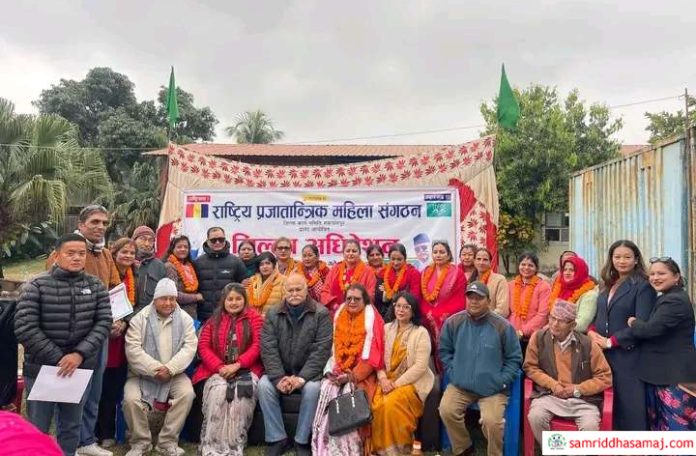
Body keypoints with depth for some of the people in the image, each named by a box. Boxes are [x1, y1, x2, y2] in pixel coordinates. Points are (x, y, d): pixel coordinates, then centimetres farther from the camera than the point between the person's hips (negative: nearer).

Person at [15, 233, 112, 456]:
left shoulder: (96, 286, 0)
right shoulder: (36, 285, -8)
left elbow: (104, 323, -4)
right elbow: (24, 328, -13)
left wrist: (79, 354, -17)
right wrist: (58, 359, -16)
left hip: (81, 367, 2)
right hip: (41, 368, -2)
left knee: (72, 426, 15)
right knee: (37, 427, 12)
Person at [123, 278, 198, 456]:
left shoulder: (185, 319, 1)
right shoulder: (140, 318, -3)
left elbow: (189, 347, -7)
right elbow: (133, 349, -12)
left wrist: (170, 369, -20)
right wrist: (155, 369, -21)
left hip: (174, 373, 1)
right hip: (142, 373, -1)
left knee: (187, 393, -24)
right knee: (131, 399, -25)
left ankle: (168, 442, -6)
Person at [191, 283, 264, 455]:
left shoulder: (254, 318, 8)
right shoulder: (214, 319, 15)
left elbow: (257, 346, -3)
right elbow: (203, 346, 5)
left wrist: (237, 365, -17)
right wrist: (220, 367, -12)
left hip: (246, 369, -1)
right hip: (217, 370, 2)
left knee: (242, 392, -32)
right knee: (218, 391, -30)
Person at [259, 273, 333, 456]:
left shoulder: (321, 314, -7)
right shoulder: (273, 314, 2)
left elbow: (321, 349, -14)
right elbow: (268, 349, -7)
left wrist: (303, 377, -23)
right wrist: (279, 377, -20)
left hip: (308, 372, -2)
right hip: (280, 372, 3)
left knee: (312, 388, -31)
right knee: (264, 385, -24)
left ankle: (302, 441, -12)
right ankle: (277, 439, -10)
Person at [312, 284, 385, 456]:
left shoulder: (371, 319, -6)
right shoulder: (339, 315, 10)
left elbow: (372, 356, -11)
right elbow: (334, 348, 10)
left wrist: (351, 377, -16)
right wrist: (330, 370, -5)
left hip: (362, 374, -4)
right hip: (338, 372, 4)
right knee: (326, 391, -21)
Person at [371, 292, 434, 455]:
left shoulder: (421, 332, -4)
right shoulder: (386, 328, 10)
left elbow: (420, 366, -12)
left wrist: (397, 384, -16)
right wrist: (383, 378, -10)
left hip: (413, 382, -4)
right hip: (388, 380, 4)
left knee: (391, 404, -29)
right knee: (376, 404, -25)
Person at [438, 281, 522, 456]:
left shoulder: (502, 326, -8)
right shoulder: (453, 322, -3)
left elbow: (514, 358, 2)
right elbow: (444, 350, 11)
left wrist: (502, 381, -5)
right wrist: (453, 373, 1)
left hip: (492, 388, -2)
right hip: (460, 385, 2)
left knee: (491, 421, -24)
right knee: (446, 410, -19)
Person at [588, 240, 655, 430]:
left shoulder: (643, 286, -6)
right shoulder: (607, 285, 13)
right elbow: (597, 314, 17)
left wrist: (611, 341, -14)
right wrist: (591, 331, -4)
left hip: (628, 355, -6)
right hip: (602, 352, 6)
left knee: (628, 403, 1)